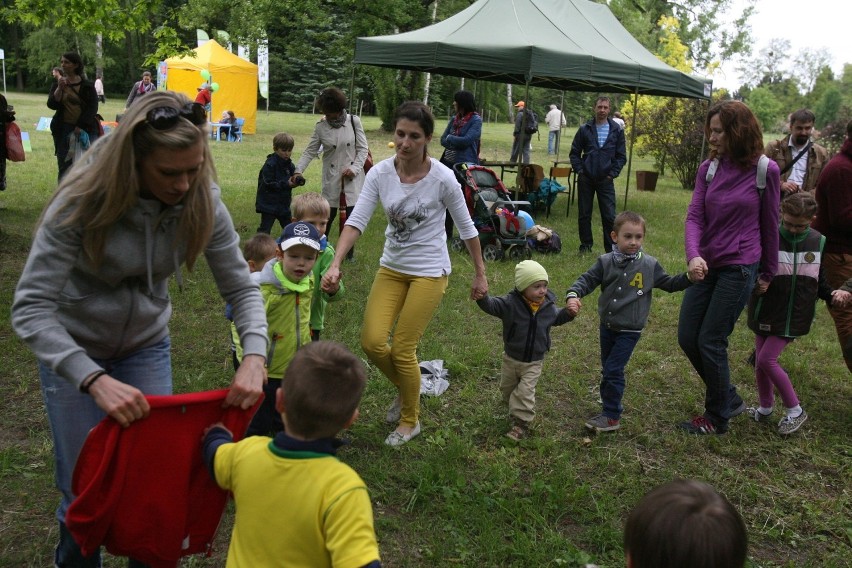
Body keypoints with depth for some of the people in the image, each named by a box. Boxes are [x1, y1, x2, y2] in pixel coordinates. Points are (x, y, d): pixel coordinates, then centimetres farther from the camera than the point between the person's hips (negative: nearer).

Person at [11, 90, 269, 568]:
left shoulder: (203, 202, -19)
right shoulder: (83, 201, -29)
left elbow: (243, 289, -12)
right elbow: (30, 309, -29)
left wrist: (255, 357, -30)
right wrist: (95, 380, -42)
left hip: (147, 346, 3)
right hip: (73, 349, -2)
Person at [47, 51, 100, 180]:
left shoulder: (87, 86, 3)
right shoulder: (57, 84, 10)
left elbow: (93, 108, -4)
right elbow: (52, 105, -2)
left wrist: (80, 126, -12)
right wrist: (60, 88, -14)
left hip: (86, 129, -2)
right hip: (63, 130, 2)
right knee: (64, 166, 1)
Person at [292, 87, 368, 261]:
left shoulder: (354, 121, -6)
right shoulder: (321, 126, -2)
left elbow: (362, 148, -2)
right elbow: (310, 151, -1)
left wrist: (355, 168, -14)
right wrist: (298, 171, -13)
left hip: (352, 176, -1)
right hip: (331, 177, 1)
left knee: (351, 213, 0)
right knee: (329, 214, 2)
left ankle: (349, 251, 17)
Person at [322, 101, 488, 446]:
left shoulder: (442, 178, -17)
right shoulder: (380, 173, -8)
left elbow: (466, 228, -6)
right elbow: (356, 221, -14)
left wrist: (480, 274, 1)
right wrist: (335, 264, -27)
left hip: (429, 273, -4)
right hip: (391, 269, 4)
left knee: (402, 349, -3)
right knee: (372, 342, -4)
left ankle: (410, 420, 24)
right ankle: (406, 389, 30)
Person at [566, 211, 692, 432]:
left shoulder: (650, 265, -6)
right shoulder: (605, 262, -4)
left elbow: (669, 284, 6)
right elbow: (587, 280, -6)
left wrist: (689, 277, -10)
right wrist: (573, 295, -25)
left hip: (629, 330, -4)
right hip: (607, 326, 4)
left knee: (613, 370, -8)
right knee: (607, 370, 15)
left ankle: (612, 417, 4)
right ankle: (611, 408, 33)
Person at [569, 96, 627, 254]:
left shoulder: (617, 131, 2)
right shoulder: (585, 129, 3)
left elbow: (621, 156, 4)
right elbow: (574, 152, 7)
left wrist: (612, 174, -5)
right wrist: (579, 170, -4)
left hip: (606, 180, -1)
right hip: (585, 179, 1)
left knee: (609, 216, -3)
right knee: (584, 215, 7)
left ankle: (611, 249, 5)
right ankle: (586, 245, 20)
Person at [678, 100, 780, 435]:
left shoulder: (765, 171, -9)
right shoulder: (708, 168, 1)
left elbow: (770, 225, 0)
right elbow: (694, 216, -6)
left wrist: (768, 272, 7)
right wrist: (693, 255, -25)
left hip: (740, 268, -5)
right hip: (707, 266, 5)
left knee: (711, 342, -3)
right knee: (687, 338, 8)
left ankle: (718, 417, 19)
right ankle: (729, 399, 30)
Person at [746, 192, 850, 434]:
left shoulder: (818, 242, 0)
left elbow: (818, 280, 12)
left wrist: (832, 295, -4)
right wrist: (754, 285, -23)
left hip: (795, 315, -1)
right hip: (766, 312, 1)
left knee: (766, 359, -10)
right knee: (760, 361, 8)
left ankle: (795, 411, 8)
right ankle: (765, 409, 30)